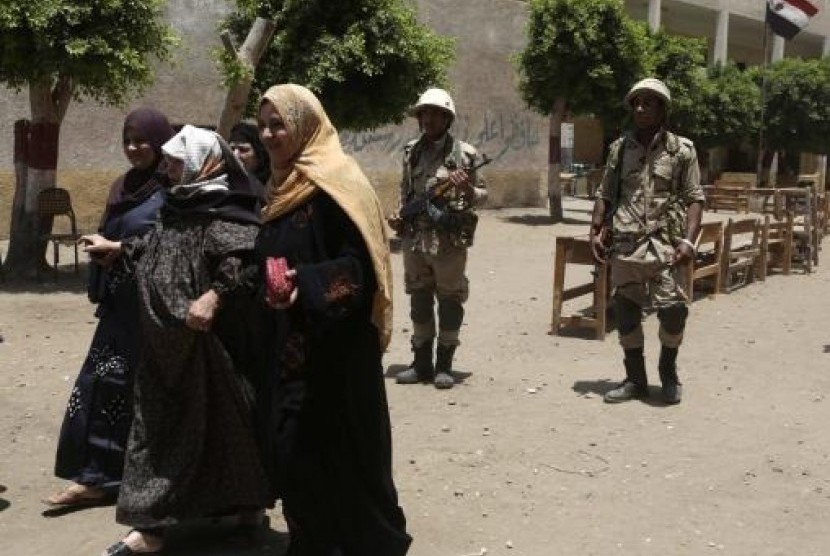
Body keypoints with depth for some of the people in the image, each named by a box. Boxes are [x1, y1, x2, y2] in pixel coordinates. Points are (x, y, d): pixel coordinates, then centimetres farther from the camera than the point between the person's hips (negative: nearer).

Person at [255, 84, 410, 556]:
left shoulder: (335, 183, -14)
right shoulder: (284, 186, 12)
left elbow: (358, 265, -21)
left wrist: (304, 284, -35)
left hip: (334, 345, -9)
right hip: (291, 344, 9)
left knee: (338, 453, -1)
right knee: (293, 450, 12)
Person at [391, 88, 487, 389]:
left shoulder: (464, 153, -2)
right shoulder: (411, 151, 11)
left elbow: (482, 194, 2)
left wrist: (467, 189, -19)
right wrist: (399, 216, 5)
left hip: (449, 239, -4)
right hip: (414, 237, 4)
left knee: (449, 301, 3)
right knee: (419, 300, 11)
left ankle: (444, 366, 14)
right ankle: (421, 364, 22)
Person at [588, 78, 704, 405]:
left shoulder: (681, 149, 2)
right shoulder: (620, 148, 11)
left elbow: (694, 198, -2)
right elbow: (605, 194, 14)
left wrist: (689, 240, -14)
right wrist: (596, 231, 2)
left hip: (664, 243, -3)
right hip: (625, 244, 3)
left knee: (673, 309, -10)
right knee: (626, 311, 6)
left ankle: (668, 370, 16)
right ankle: (635, 379, 20)